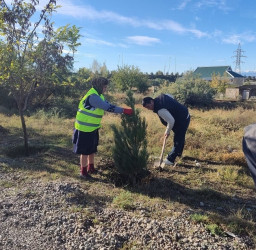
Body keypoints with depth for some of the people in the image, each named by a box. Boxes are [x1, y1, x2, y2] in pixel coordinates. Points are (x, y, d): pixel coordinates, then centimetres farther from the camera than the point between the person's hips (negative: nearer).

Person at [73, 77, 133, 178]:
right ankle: (83, 172, 16)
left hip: (92, 128, 10)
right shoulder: (92, 96, -24)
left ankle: (91, 168, 36)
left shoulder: (98, 95, 9)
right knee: (85, 151, 2)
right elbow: (108, 107, -29)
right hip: (85, 128, -10)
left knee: (92, 149, 20)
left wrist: (122, 111, -3)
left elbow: (108, 105, 8)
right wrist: (124, 110, -26)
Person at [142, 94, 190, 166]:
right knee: (181, 138, 26)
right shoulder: (161, 97, -3)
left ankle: (170, 160, 7)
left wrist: (167, 132, -14)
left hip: (183, 120, -10)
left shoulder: (160, 110, -31)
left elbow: (171, 121, -30)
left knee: (177, 141, -1)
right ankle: (178, 153, 45)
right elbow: (171, 97, 16)